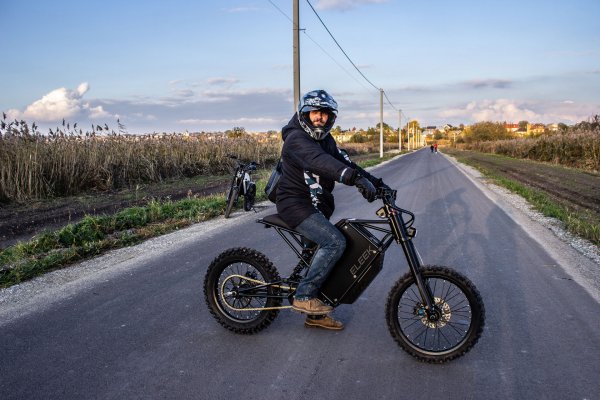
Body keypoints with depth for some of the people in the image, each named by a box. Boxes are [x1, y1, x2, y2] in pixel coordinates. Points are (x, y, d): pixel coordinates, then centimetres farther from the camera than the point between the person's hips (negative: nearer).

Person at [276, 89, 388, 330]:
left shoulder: (326, 139, 13)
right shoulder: (297, 139, -18)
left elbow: (345, 162, 6)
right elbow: (320, 162, -37)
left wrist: (376, 182, -7)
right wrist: (356, 179, -51)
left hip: (316, 206, 10)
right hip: (295, 204, -10)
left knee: (323, 251, 13)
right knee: (335, 242, -24)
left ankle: (315, 314, 25)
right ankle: (303, 296, -15)